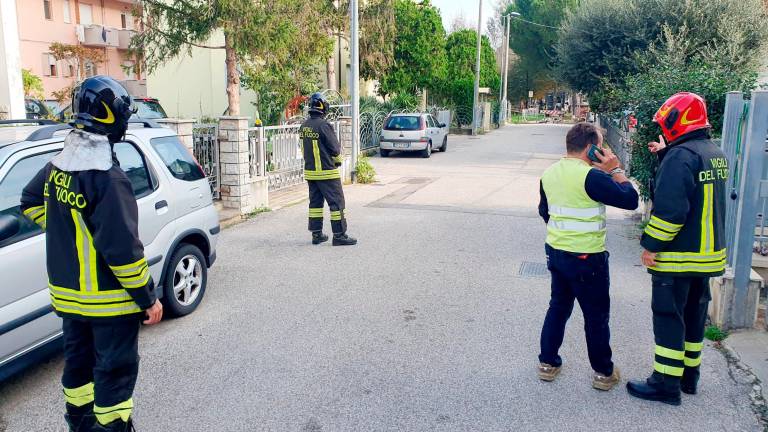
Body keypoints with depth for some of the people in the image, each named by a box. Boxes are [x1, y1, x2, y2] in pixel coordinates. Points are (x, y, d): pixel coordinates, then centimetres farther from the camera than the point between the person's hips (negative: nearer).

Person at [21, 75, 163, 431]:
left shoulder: (57, 166, 1)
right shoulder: (108, 179, -25)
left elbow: (31, 201, 20)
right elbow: (122, 249, -26)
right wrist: (148, 298, -17)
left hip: (68, 294, 9)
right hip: (109, 300, -8)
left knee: (78, 361, 24)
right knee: (114, 373, 6)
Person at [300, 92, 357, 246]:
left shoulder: (304, 126, 5)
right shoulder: (324, 125, -18)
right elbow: (335, 148, -12)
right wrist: (339, 160, 8)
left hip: (310, 171, 8)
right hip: (327, 172, -8)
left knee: (315, 202, 14)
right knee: (337, 202, 0)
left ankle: (316, 234, 19)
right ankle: (339, 235, 1)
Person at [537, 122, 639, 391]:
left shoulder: (549, 173, 3)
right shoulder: (592, 176, -21)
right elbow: (630, 200, -17)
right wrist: (615, 170, -7)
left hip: (555, 252, 7)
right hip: (587, 258, -7)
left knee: (558, 308, 19)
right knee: (596, 316, 8)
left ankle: (548, 363, 26)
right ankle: (604, 373, 21)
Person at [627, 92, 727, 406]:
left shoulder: (680, 155, -19)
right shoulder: (716, 154, 9)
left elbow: (670, 208, -25)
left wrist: (651, 245, -18)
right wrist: (666, 152, 18)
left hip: (678, 255, -9)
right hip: (709, 253, 9)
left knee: (669, 317, 0)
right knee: (694, 313, 17)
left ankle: (666, 384, 7)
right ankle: (689, 375, 29)